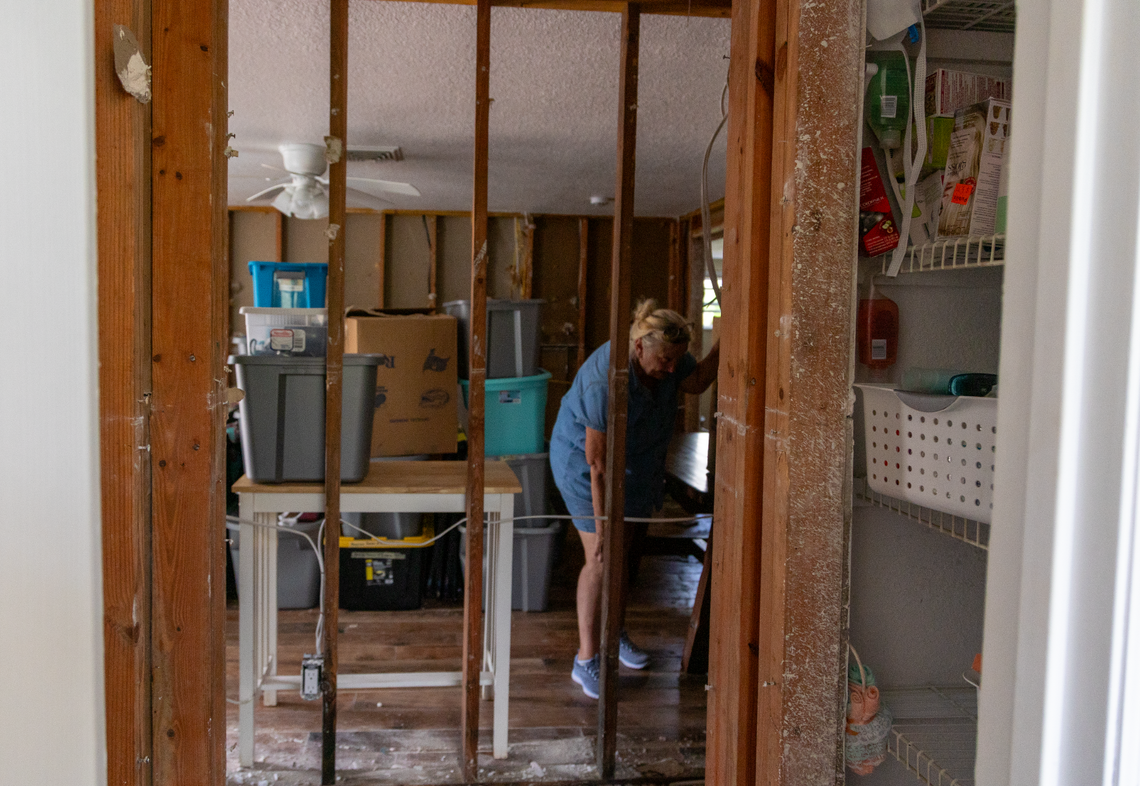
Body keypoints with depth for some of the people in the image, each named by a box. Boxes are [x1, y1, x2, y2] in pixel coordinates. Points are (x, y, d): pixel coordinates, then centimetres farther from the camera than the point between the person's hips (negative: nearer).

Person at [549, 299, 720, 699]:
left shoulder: (664, 354, -17)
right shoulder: (604, 384, -37)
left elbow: (696, 381, 2)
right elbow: (597, 463, -33)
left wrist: (722, 346, -16)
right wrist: (601, 525, -28)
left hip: (636, 463, 7)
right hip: (584, 465, -7)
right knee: (600, 559, -8)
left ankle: (614, 632, 36)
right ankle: (586, 660, 4)